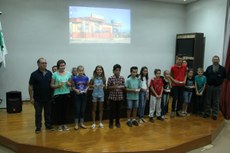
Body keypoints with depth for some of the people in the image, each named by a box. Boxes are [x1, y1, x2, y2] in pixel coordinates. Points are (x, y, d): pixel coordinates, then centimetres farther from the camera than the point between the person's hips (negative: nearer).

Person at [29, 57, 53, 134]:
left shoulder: (49, 73, 1)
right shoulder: (34, 74, -7)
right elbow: (30, 86, -5)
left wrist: (53, 94, 3)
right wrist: (31, 97, -7)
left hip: (48, 97, 3)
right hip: (38, 98, -2)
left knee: (48, 112, 13)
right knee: (38, 113, 8)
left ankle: (48, 125, 28)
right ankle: (38, 127, 20)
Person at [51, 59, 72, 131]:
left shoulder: (68, 73, 3)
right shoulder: (55, 74, -5)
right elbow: (52, 85, -1)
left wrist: (69, 84, -11)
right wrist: (57, 86, -19)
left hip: (66, 93, 2)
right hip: (58, 94, -2)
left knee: (65, 109, 9)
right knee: (59, 109, 5)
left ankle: (64, 124, 23)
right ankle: (60, 125, 18)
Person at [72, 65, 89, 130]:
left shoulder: (86, 77, -3)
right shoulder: (74, 78, -7)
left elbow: (87, 85, 9)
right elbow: (73, 86, 1)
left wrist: (86, 89, -9)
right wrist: (76, 90, -16)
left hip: (84, 95, 2)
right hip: (77, 95, -2)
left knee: (83, 110, 9)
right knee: (77, 110, -1)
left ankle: (82, 123, 23)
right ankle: (76, 124, 12)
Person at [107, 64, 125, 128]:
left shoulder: (122, 78, 1)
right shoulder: (110, 78, -8)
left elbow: (124, 86, 8)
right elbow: (108, 87, -4)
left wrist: (122, 87, -14)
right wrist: (113, 87, -20)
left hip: (120, 97, 3)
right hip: (112, 97, -3)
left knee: (118, 110, 12)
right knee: (112, 110, 6)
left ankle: (117, 122, 28)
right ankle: (111, 123, 22)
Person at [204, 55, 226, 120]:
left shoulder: (222, 68, 1)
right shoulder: (209, 68, 6)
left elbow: (225, 77, 4)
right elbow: (205, 75, 8)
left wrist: (220, 81, -5)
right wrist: (207, 81, -1)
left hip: (217, 87, -1)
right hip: (209, 86, 1)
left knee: (216, 102, 6)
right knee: (208, 101, 8)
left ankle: (215, 114, 15)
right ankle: (207, 113, 18)